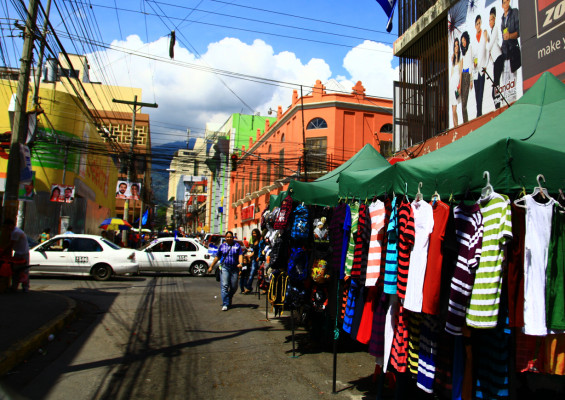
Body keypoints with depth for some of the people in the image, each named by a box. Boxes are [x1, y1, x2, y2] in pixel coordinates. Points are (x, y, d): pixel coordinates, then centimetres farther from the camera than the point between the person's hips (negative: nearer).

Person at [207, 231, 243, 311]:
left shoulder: (237, 245, 7)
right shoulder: (222, 246, 10)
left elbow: (240, 255, -2)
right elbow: (217, 257, 15)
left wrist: (240, 263, -20)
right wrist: (211, 266, 15)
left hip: (234, 269, 0)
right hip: (224, 268, 0)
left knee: (234, 287, 5)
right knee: (224, 286, -9)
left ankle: (229, 299, 32)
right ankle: (225, 304, -7)